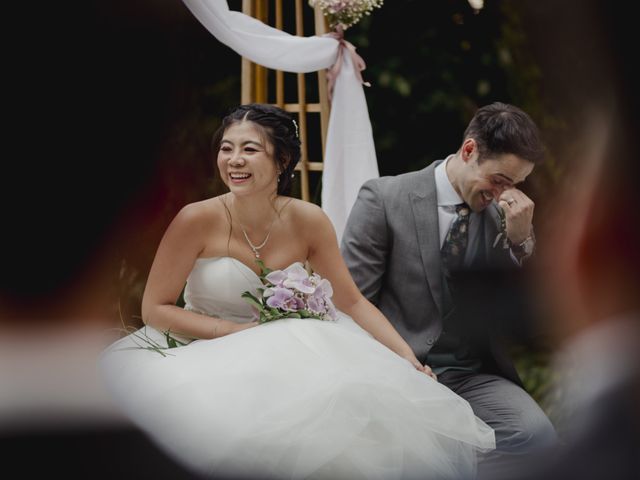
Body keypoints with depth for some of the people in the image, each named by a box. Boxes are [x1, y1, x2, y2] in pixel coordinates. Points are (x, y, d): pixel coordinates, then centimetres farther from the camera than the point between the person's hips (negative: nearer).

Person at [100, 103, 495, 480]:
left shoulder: (308, 222, -6)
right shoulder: (198, 220, -15)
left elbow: (352, 302, 0)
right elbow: (155, 309, -8)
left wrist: (407, 357, -14)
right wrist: (240, 333, -18)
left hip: (282, 358, 3)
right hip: (206, 356, -3)